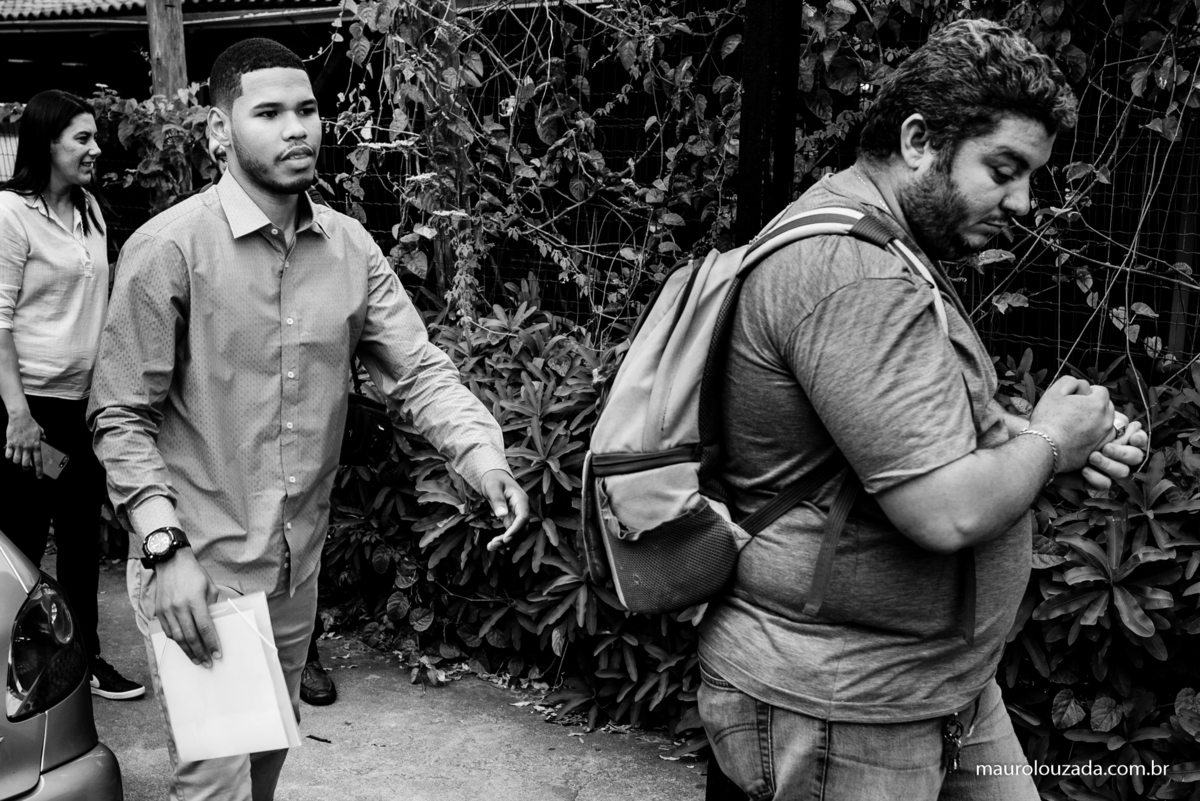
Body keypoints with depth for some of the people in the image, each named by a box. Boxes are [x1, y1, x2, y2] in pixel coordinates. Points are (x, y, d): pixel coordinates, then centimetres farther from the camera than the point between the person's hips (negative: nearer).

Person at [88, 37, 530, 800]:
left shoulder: (351, 246, 0)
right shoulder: (169, 248, -14)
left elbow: (420, 369, -3)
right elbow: (121, 416, -12)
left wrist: (486, 460, -20)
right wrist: (166, 548, -21)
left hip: (300, 561, 5)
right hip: (197, 566, -5)